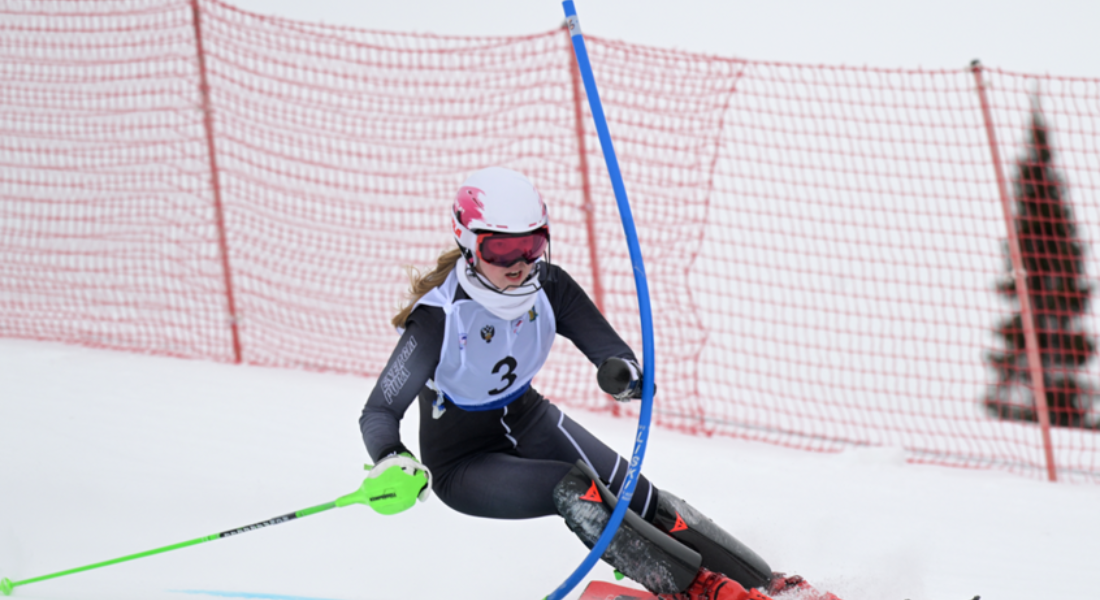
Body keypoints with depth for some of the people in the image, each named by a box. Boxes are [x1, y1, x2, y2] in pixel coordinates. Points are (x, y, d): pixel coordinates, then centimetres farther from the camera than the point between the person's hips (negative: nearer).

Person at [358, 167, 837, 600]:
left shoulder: (546, 287, -17)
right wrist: (392, 465, -51)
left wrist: (624, 374, -40)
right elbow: (379, 412, -29)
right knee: (572, 489, -28)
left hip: (529, 422, 5)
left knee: (637, 497, -11)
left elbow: (611, 350, -15)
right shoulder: (440, 317, -29)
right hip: (462, 462, -4)